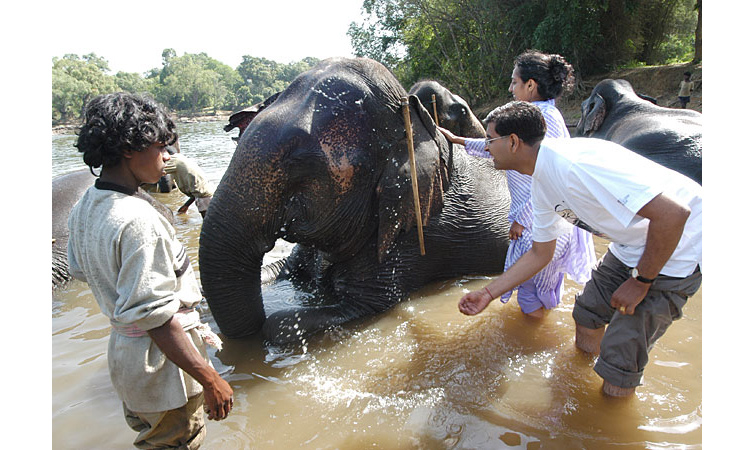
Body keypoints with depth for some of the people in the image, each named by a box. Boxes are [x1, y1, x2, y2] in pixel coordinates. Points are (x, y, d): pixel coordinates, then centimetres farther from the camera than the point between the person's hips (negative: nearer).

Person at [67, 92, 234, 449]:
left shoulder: (84, 208, 0)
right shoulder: (136, 219, -29)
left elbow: (80, 270, 16)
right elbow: (154, 315, -30)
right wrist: (209, 378, -26)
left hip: (123, 349, 9)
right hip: (162, 366, -9)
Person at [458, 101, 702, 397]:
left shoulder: (575, 163, -31)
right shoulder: (542, 186, 0)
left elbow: (673, 213, -33)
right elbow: (540, 254, 11)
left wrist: (640, 281, -21)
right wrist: (489, 293, 8)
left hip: (676, 247, -8)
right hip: (632, 247, 9)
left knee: (619, 356, -4)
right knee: (587, 317, 17)